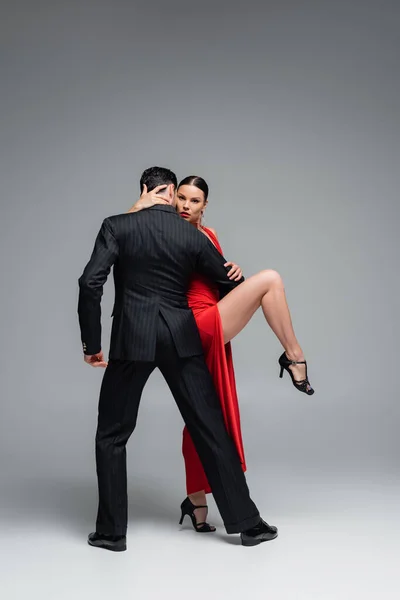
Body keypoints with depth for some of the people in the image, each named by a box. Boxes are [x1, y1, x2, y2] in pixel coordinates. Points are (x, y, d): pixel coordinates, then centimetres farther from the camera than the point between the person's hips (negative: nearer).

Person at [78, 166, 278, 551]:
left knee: (112, 436, 12)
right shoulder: (193, 236, 5)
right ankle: (246, 522, 13)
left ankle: (111, 531, 15)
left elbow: (90, 283, -11)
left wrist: (91, 343, -3)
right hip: (181, 340, 2)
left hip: (131, 339, -1)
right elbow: (231, 284, 13)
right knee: (211, 429, 7)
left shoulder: (116, 227, -1)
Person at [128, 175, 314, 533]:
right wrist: (138, 208, -25)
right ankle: (294, 356, -3)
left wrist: (234, 272, -2)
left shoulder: (208, 235, 18)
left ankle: (196, 501, 21)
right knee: (269, 279, -13)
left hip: (212, 334, 7)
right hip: (201, 327, -7)